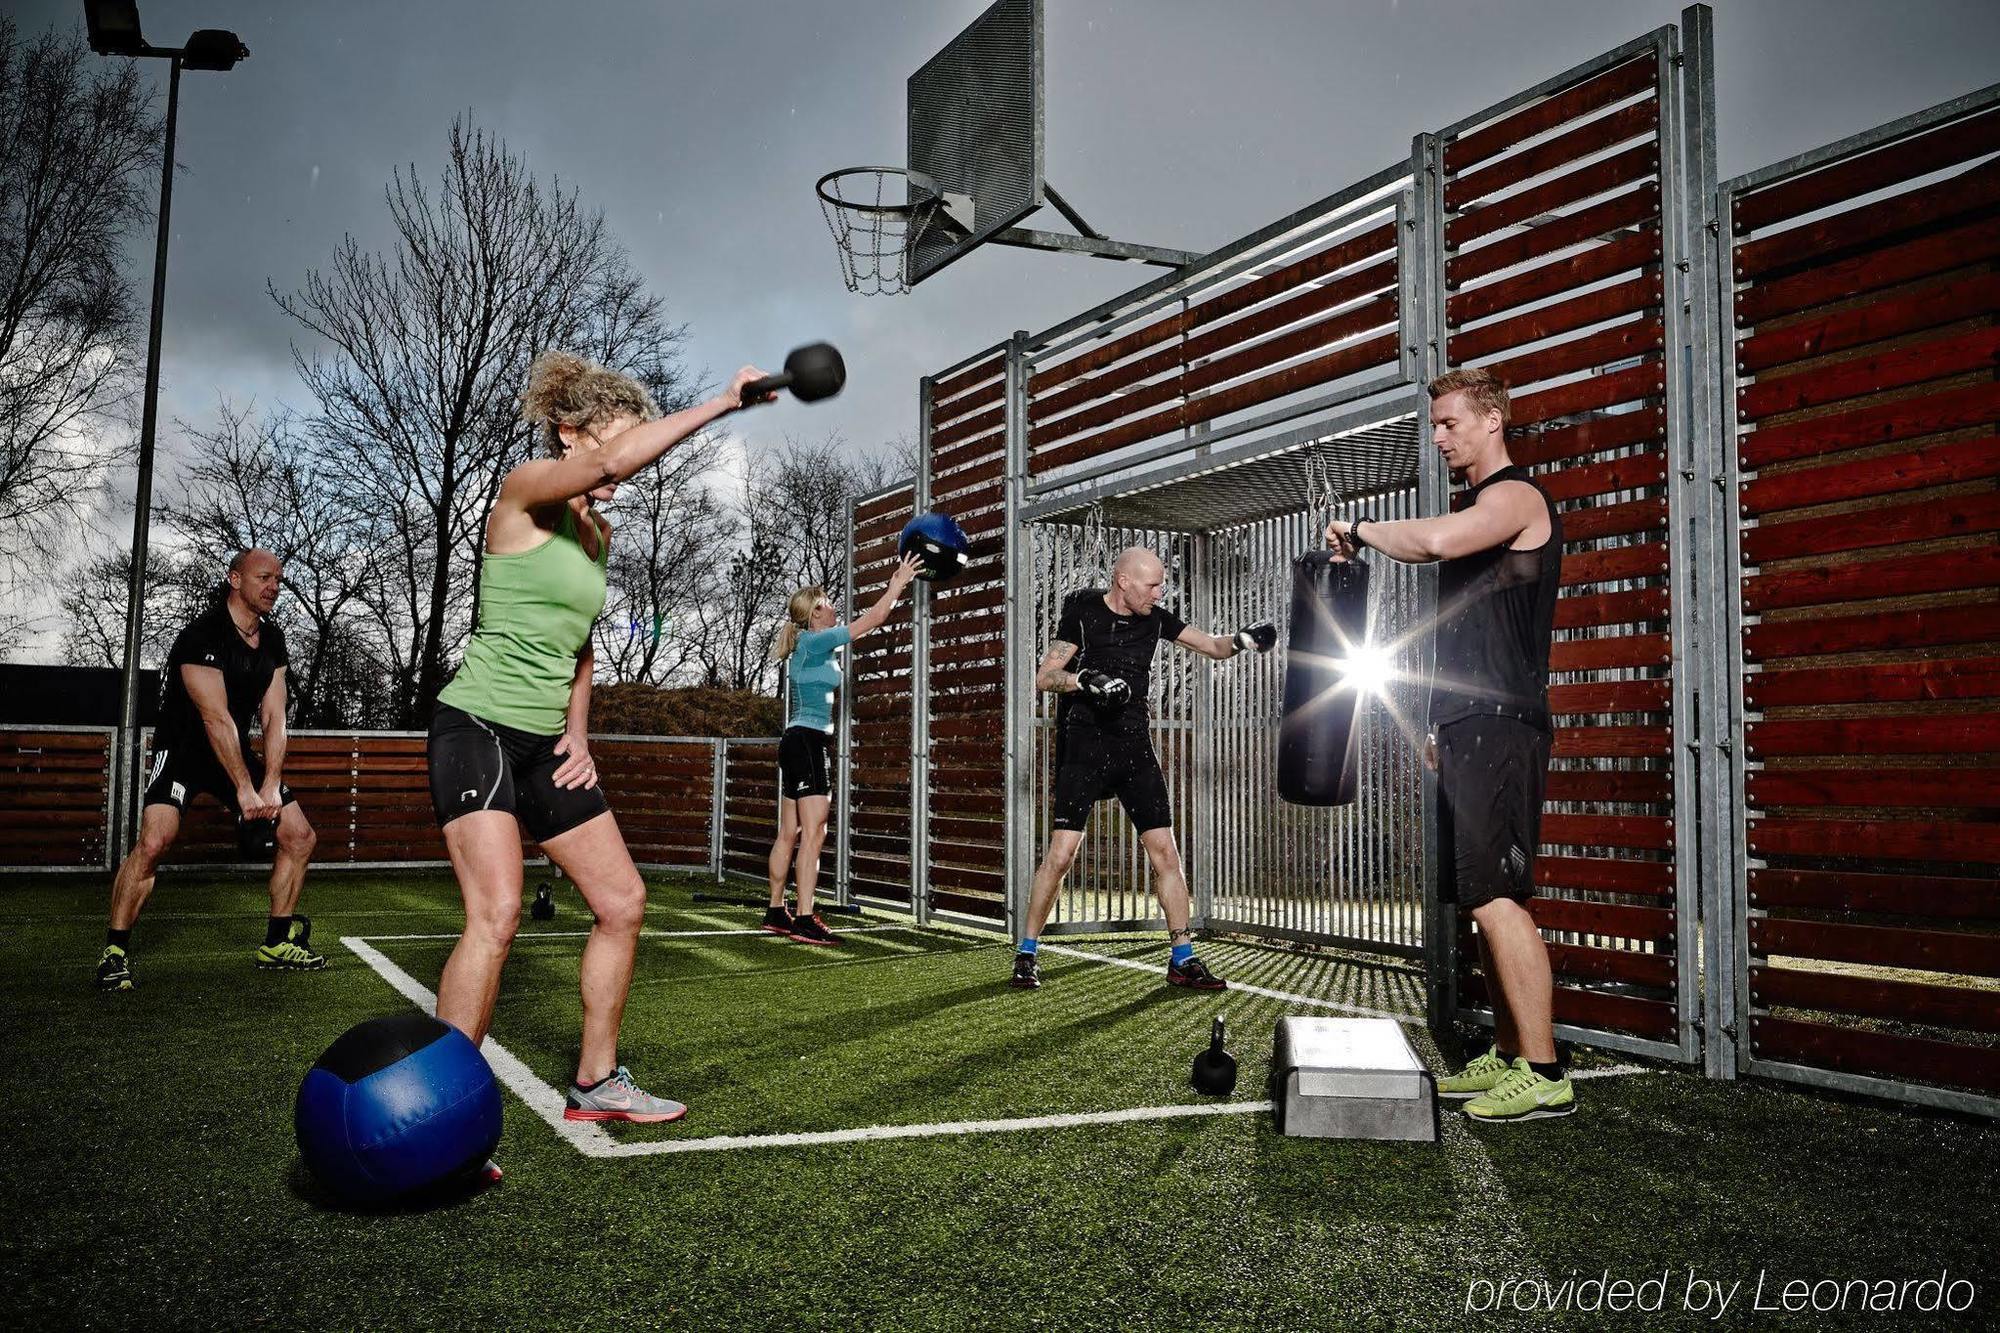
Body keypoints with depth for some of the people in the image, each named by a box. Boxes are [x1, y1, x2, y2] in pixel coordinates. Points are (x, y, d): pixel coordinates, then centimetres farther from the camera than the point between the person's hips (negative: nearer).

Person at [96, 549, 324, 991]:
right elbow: (216, 718, -26)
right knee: (154, 841, -28)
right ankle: (114, 952, -11)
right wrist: (244, 789, -28)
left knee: (300, 837, 3)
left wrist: (270, 786, -13)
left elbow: (273, 718, -3)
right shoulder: (202, 636, -21)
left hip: (238, 752, 7)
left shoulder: (273, 640, 1)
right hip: (183, 750, -7)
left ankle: (278, 943, 16)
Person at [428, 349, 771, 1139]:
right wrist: (720, 404, -26)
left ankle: (595, 1085, 20)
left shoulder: (599, 534, 14)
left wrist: (578, 735, 11)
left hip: (545, 743, 8)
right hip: (477, 727, -8)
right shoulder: (524, 493, -9)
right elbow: (614, 462, -30)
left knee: (623, 901, 7)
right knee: (497, 913, -21)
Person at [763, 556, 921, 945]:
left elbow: (869, 623, 27)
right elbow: (872, 619, -10)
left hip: (797, 742, 10)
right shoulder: (815, 642, -10)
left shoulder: (814, 644, 16)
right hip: (807, 742, -10)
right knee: (813, 833, -13)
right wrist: (899, 583, 0)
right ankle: (804, 921, -15)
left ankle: (776, 913, 17)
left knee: (789, 834, 12)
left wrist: (893, 588, 28)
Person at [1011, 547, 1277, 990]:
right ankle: (1027, 953, 7)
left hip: (1135, 749, 5)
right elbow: (1044, 676, -5)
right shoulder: (1083, 614, -6)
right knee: (1061, 853, -9)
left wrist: (1242, 640, -12)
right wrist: (1084, 679, -23)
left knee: (1164, 851, 2)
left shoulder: (1155, 618, 6)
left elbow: (1213, 647, 9)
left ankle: (1183, 959, 11)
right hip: (1085, 749, -4)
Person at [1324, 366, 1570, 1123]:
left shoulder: (1515, 496, -7)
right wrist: (1445, 724, 22)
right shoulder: (1480, 509, 23)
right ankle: (1508, 1058, 17)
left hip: (1499, 732, -10)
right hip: (1472, 731, 10)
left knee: (1497, 899, -12)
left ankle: (1544, 1076, -7)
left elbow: (1435, 540, -30)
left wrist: (1358, 530, -13)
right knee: (1487, 900, 10)